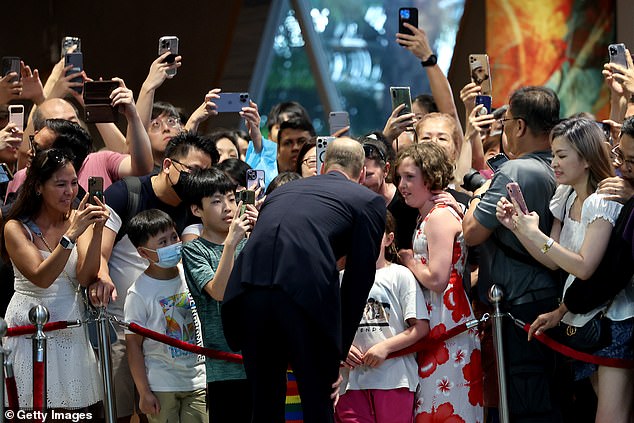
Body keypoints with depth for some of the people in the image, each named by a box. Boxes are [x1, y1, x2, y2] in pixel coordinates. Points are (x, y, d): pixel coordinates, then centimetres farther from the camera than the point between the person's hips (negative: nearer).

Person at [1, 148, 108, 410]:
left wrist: (96, 231, -17)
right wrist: (71, 234, -26)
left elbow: (85, 278, -6)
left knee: (71, 409, 3)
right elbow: (41, 277, -20)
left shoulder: (77, 220, 5)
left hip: (71, 331, 4)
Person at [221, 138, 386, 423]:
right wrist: (342, 344, 20)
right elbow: (359, 275, 13)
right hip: (308, 291, -4)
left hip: (247, 287, 4)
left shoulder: (282, 190, 34)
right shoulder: (368, 201, 19)